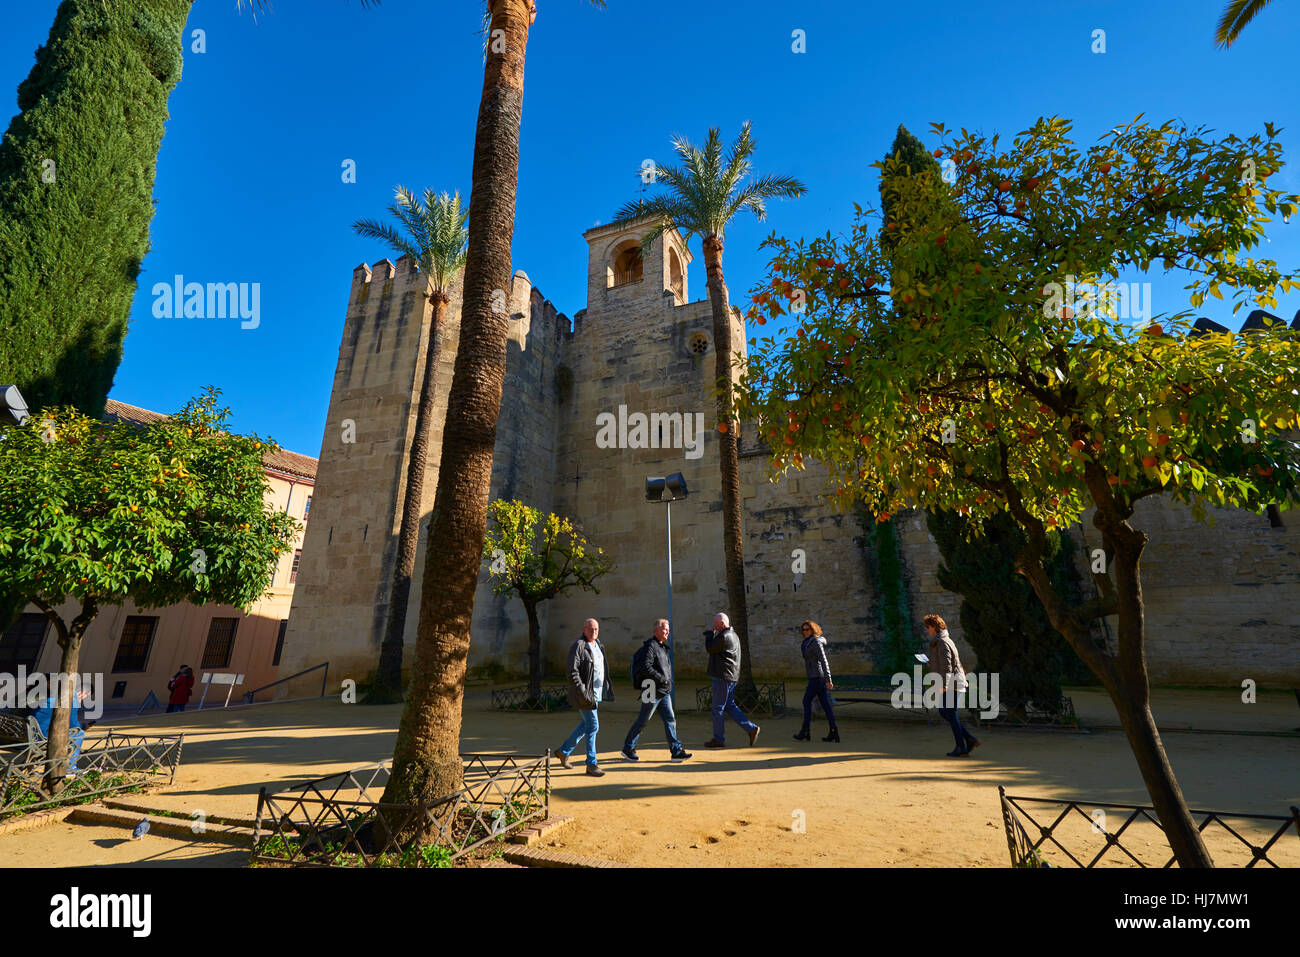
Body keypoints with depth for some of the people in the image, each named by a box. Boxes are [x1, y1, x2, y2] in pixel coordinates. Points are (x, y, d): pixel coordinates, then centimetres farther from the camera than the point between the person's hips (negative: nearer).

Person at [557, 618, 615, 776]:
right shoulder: (578, 646, -16)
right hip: (585, 693, -8)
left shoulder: (598, 645, 10)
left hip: (597, 692, 9)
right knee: (592, 726, -4)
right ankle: (591, 764, 9)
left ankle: (564, 751, 35)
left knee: (586, 725, 17)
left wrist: (607, 688, 17)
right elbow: (572, 672, -21)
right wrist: (583, 693, -24)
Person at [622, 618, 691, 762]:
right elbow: (646, 667, -24)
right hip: (653, 691, -9)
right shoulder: (650, 645, -16)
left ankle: (676, 751, 11)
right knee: (642, 721, 3)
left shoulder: (661, 646, 15)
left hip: (664, 692, 9)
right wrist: (662, 679, -21)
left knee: (670, 720, 7)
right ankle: (628, 749, 18)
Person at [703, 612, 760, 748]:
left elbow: (709, 648, -11)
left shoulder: (724, 637, -19)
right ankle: (751, 728, 12)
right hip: (731, 677, 10)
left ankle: (719, 739, 10)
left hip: (723, 677, -10)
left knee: (718, 708, 1)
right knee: (729, 705, 17)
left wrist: (710, 634, -1)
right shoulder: (733, 635, 15)